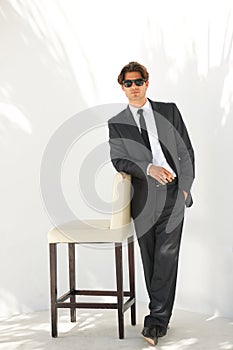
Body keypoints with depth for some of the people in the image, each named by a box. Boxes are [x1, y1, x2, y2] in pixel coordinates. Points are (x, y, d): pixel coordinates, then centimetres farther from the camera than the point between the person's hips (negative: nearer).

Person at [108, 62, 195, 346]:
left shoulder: (169, 111, 11)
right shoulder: (116, 123, 10)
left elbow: (186, 150, 10)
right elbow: (118, 160, 1)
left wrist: (185, 186, 1)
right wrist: (149, 168, -15)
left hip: (173, 194, -1)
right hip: (144, 197, 1)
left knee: (166, 256, -9)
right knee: (150, 260, 6)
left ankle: (156, 320, -7)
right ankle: (161, 318, 17)